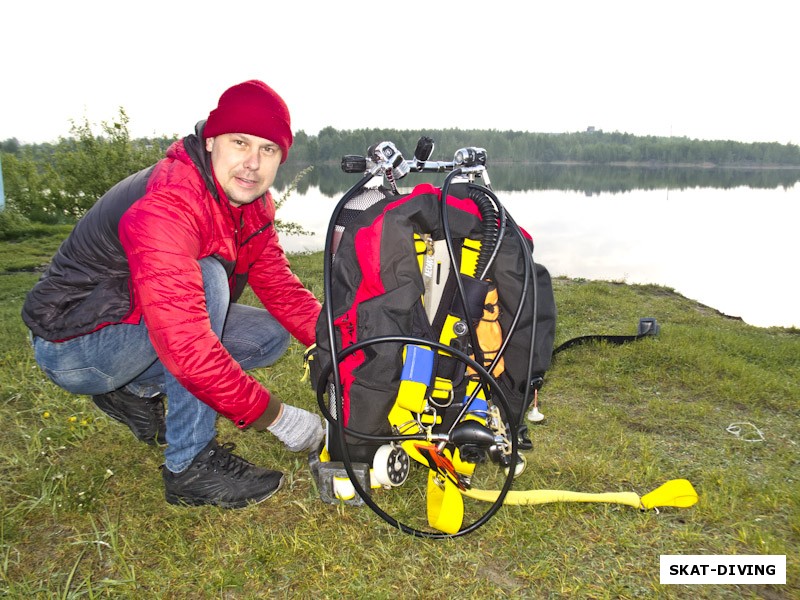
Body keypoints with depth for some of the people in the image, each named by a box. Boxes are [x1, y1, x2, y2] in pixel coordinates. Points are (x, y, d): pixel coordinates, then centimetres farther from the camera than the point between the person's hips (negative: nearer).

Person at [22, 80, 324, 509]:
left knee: (272, 334, -2)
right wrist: (274, 416, -34)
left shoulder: (252, 201, -5)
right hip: (74, 348, -8)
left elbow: (280, 287, -3)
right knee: (206, 279, -32)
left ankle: (136, 390, 8)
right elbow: (187, 347, -41)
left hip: (135, 332, 8)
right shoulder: (166, 206, -33)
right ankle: (190, 466, -22)